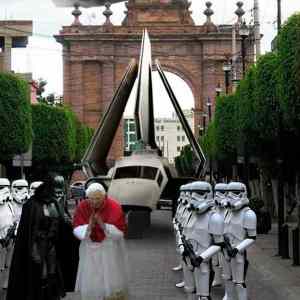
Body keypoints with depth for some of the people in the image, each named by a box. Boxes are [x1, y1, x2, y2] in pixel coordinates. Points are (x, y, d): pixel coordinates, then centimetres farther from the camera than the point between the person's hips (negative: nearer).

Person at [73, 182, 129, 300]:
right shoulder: (82, 207, -10)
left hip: (110, 250, -2)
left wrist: (103, 225, -30)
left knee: (112, 282, 5)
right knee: (90, 283, 7)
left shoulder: (114, 207, -17)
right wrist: (89, 226, -28)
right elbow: (77, 231, -9)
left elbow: (120, 232, -17)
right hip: (89, 249, 2)